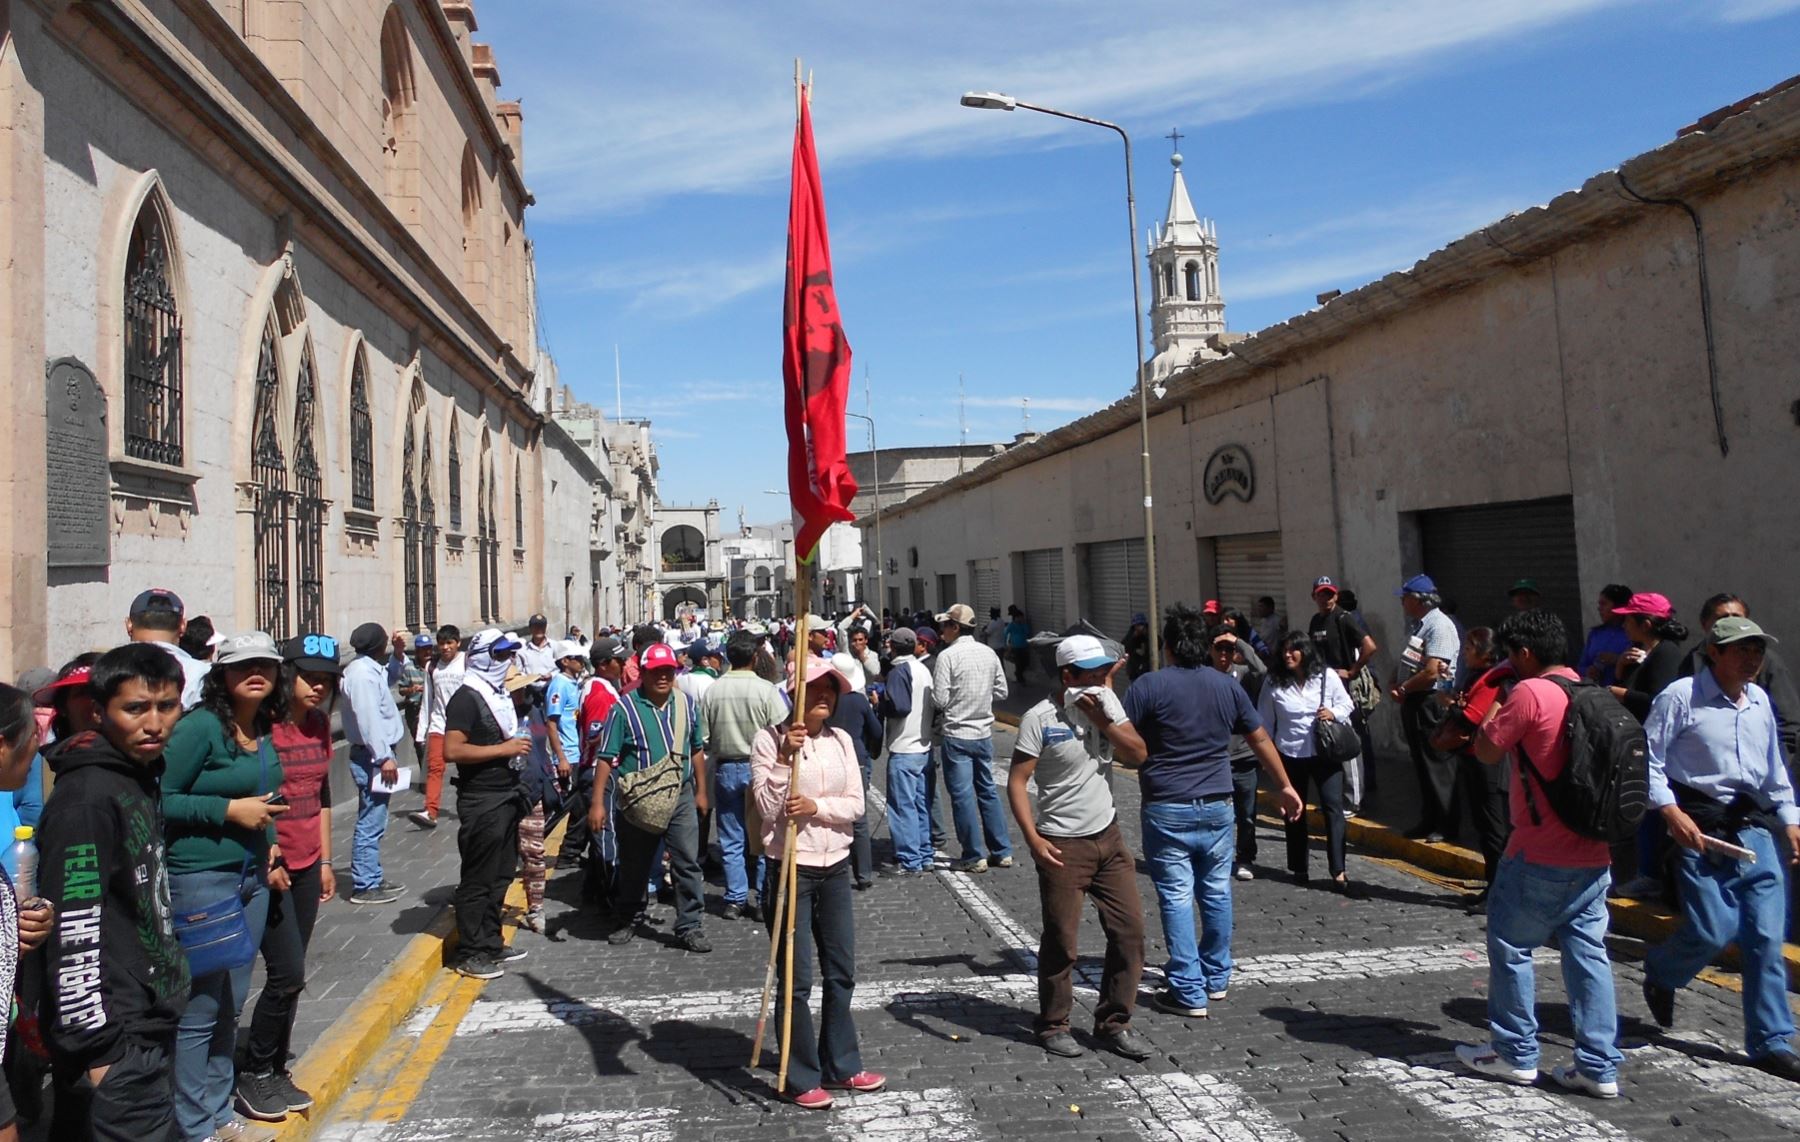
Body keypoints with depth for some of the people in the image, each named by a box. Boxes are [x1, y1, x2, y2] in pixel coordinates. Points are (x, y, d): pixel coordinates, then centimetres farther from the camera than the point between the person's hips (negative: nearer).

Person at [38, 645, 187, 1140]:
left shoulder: (140, 777, 9)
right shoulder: (86, 798, -20)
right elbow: (73, 934, -23)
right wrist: (95, 1048, -21)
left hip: (150, 1026, 9)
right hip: (115, 1045, -9)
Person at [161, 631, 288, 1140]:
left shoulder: (264, 731, 8)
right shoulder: (200, 726, -15)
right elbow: (160, 799, -17)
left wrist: (268, 841, 8)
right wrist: (229, 811, -19)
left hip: (252, 878, 8)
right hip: (201, 881, -8)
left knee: (231, 1004, 17)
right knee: (200, 1008, 2)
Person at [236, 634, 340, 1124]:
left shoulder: (319, 723, 7)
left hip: (306, 867, 7)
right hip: (268, 870, -7)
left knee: (290, 976, 11)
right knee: (288, 974, -6)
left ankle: (276, 1072, 23)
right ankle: (253, 1074, 13)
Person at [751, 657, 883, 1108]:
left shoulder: (840, 740, 4)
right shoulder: (769, 740, -9)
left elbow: (855, 804, -1)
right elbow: (766, 807, -15)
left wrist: (816, 806, -17)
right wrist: (785, 757, -24)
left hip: (835, 867, 5)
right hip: (790, 868, -5)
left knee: (841, 973, 15)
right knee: (796, 980, 3)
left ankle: (842, 1066, 31)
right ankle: (800, 1079, 16)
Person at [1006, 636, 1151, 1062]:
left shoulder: (1106, 702, 3)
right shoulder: (1040, 719, -15)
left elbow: (1138, 753, -2)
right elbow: (1017, 782, -15)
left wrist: (1103, 722, -16)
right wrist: (1033, 838, -23)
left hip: (1108, 836, 6)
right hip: (1063, 846, -6)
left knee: (1130, 930, 6)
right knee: (1061, 941, 4)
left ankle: (1113, 1023, 20)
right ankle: (1052, 1025, 23)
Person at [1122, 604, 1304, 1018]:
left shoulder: (1149, 686, -10)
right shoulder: (1227, 687, 5)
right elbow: (1261, 740, 14)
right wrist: (1284, 787, 25)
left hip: (1166, 810, -4)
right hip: (1217, 808, 4)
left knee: (1176, 898, 1)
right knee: (1216, 894, 16)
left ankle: (1189, 992, 4)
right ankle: (1216, 979, 29)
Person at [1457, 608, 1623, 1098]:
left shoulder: (1530, 692, -16)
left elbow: (1487, 752, -9)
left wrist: (1494, 703, 4)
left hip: (1542, 855, -7)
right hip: (1595, 853, 8)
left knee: (1510, 944, 7)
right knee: (1588, 952, 10)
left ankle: (1515, 1053, 15)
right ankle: (1598, 1067, 13)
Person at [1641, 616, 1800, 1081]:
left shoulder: (1759, 700, 12)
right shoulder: (1681, 696, -8)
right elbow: (1648, 760, -9)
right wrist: (1672, 813, -17)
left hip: (1755, 830, 6)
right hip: (1702, 830, -6)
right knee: (1713, 930, -11)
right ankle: (1660, 974, 22)